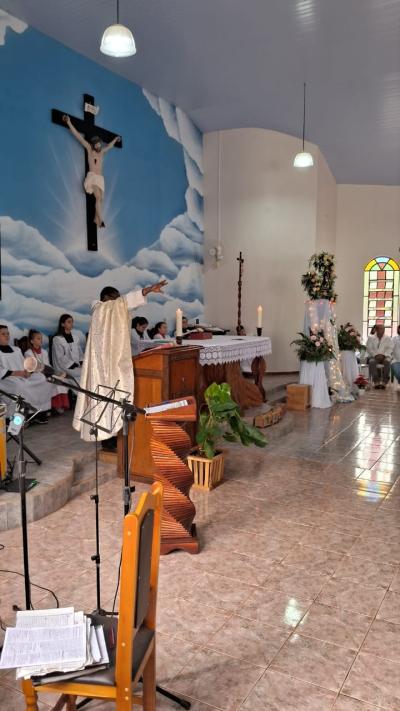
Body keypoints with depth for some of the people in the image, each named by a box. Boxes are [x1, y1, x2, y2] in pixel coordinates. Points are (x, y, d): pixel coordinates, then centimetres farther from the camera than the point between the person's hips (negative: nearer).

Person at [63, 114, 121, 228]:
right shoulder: (89, 149, 7)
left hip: (100, 178, 6)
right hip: (92, 177, -6)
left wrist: (115, 139, 55)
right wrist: (69, 123, 1)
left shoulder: (102, 151, 19)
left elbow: (110, 145, 40)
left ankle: (96, 221, -7)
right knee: (99, 198, -24)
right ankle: (101, 220, -33)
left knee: (100, 200, -6)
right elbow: (78, 135, 4)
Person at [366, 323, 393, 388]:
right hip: (374, 356, 0)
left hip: (385, 356, 0)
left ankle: (384, 381, -36)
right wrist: (376, 355, -15)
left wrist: (383, 355, -16)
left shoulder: (388, 338, 12)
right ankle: (376, 381, -35)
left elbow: (390, 348, 1)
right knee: (372, 362, -35)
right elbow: (369, 349, 1)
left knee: (387, 361, -35)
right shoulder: (370, 338, 10)